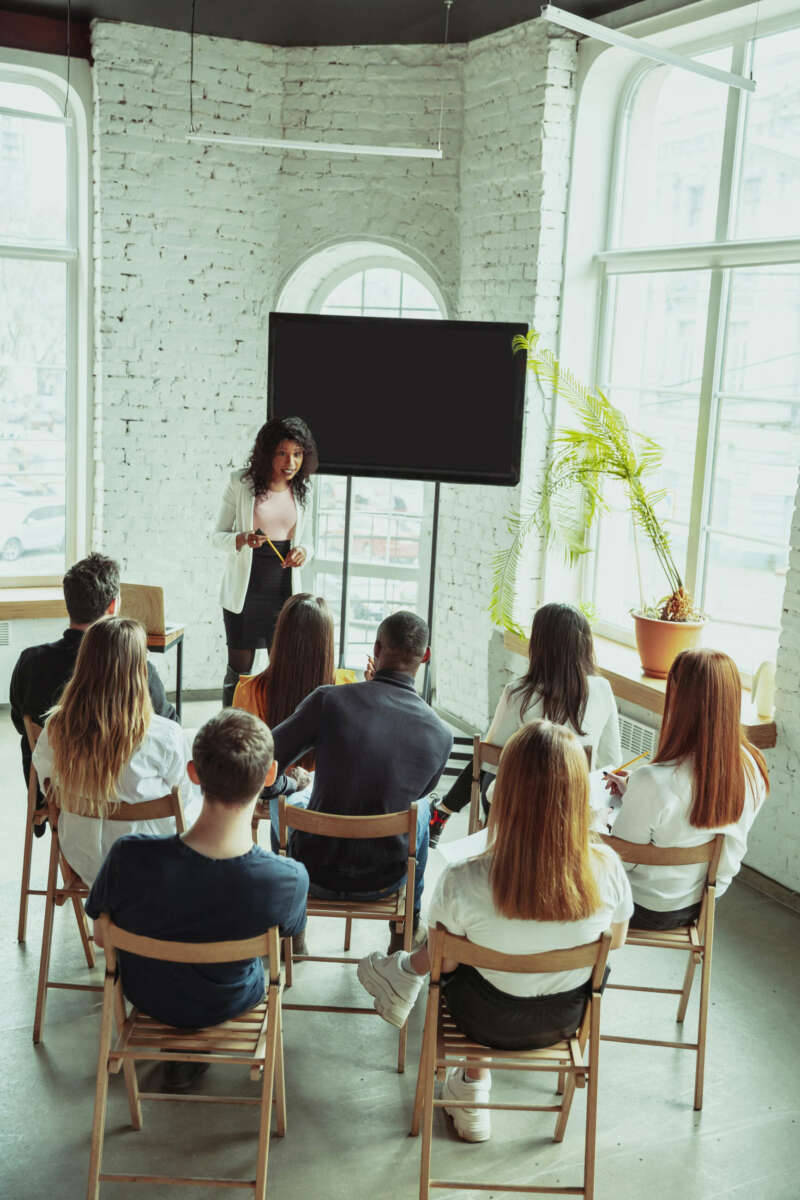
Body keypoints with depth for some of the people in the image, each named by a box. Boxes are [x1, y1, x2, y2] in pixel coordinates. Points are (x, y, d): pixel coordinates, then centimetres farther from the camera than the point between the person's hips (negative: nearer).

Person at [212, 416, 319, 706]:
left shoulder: (301, 489, 6)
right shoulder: (240, 483, -5)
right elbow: (217, 536, -1)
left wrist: (302, 551, -8)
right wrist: (243, 539, -23)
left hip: (284, 592, 3)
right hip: (245, 592, -3)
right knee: (239, 671, 4)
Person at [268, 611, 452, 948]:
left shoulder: (329, 700, -20)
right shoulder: (440, 735, -13)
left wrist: (285, 785, 10)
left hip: (317, 876, -1)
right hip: (384, 882, 1)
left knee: (281, 797, 31)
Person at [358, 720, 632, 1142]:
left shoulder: (463, 881, -32)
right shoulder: (606, 867, -25)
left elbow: (445, 960, -13)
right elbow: (616, 941, -4)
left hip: (489, 1023, -1)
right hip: (565, 1019, 2)